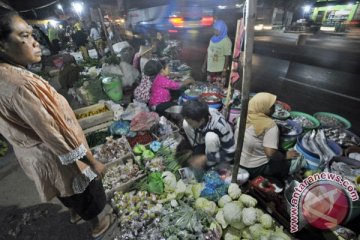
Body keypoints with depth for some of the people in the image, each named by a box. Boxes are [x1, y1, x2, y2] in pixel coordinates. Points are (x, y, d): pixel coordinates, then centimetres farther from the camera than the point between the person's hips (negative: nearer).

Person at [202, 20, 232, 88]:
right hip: (210, 69, 6)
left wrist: (224, 70, -16)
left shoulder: (226, 41, -9)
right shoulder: (213, 39, 9)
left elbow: (227, 57, -12)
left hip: (220, 70, -6)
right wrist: (204, 65, 15)